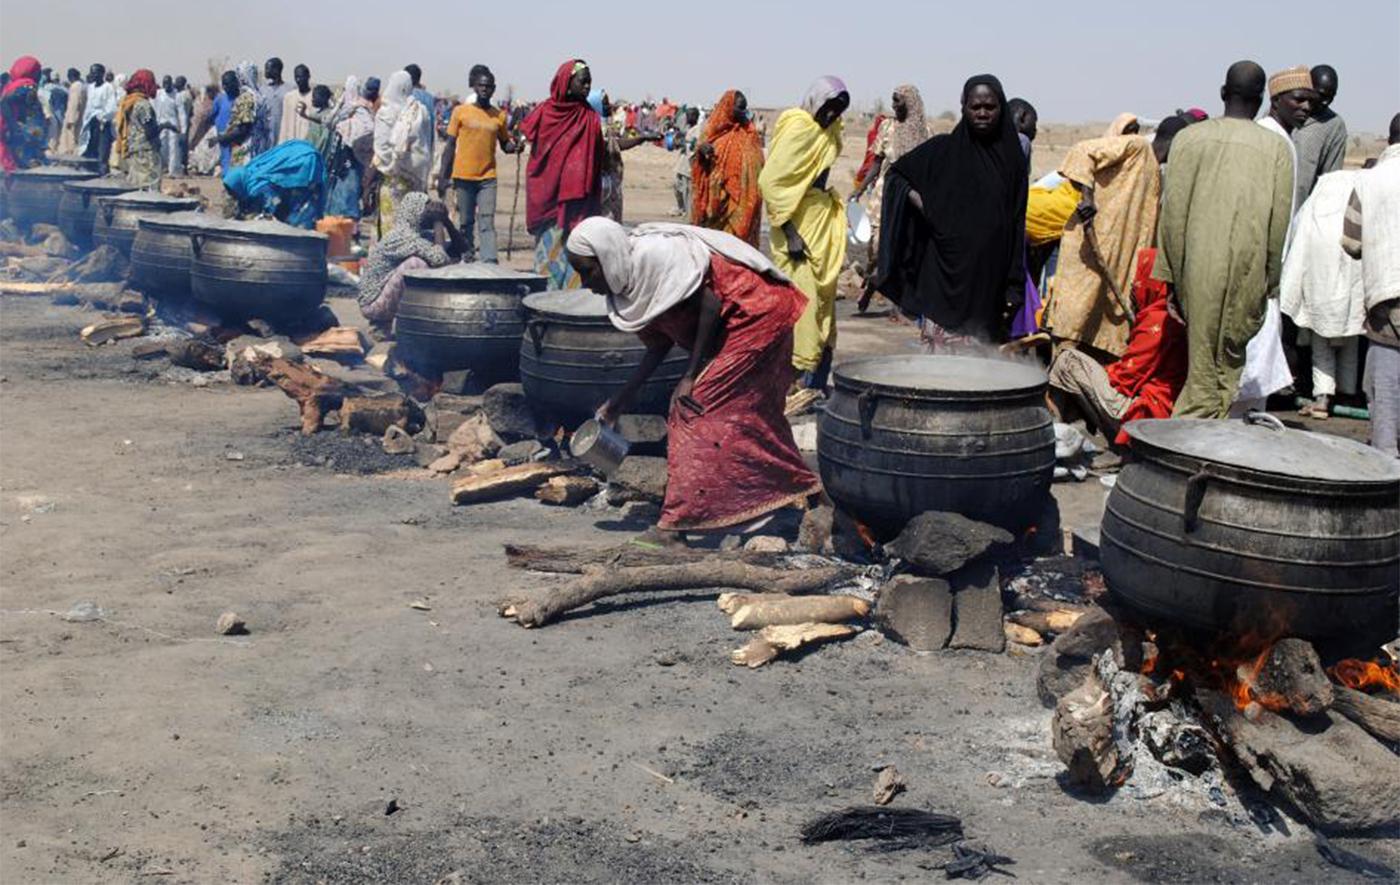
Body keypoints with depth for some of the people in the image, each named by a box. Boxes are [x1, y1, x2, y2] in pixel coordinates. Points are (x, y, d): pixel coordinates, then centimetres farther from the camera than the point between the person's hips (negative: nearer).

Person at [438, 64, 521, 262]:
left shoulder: (499, 115, 7)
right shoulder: (461, 111, 2)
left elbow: (505, 144, 16)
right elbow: (450, 146, 4)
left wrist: (514, 146, -9)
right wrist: (443, 177, 0)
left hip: (488, 178, 1)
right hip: (463, 177, -1)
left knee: (487, 223, -9)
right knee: (466, 223, 8)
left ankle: (489, 264, -17)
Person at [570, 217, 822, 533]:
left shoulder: (655, 255, -23)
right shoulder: (630, 284, 4)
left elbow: (710, 302, -23)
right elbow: (659, 344, 9)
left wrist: (691, 376, -19)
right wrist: (620, 401, 6)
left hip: (754, 314, -9)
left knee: (698, 405, -9)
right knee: (749, 412, 16)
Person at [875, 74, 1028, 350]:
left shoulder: (1012, 158, 6)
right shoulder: (943, 150, 2)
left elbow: (1016, 224, 6)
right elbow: (896, 174, 15)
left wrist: (1014, 287, 2)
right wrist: (919, 201, -4)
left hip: (990, 279, 2)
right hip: (945, 274, -2)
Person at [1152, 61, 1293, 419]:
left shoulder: (1190, 137, 2)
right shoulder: (1276, 147, 2)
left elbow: (1173, 209, 0)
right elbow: (1279, 220, 2)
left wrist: (1170, 272, 4)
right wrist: (1269, 278, 10)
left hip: (1199, 268, 1)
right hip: (1248, 269, -1)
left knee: (1202, 364, 10)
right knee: (1230, 362, 5)